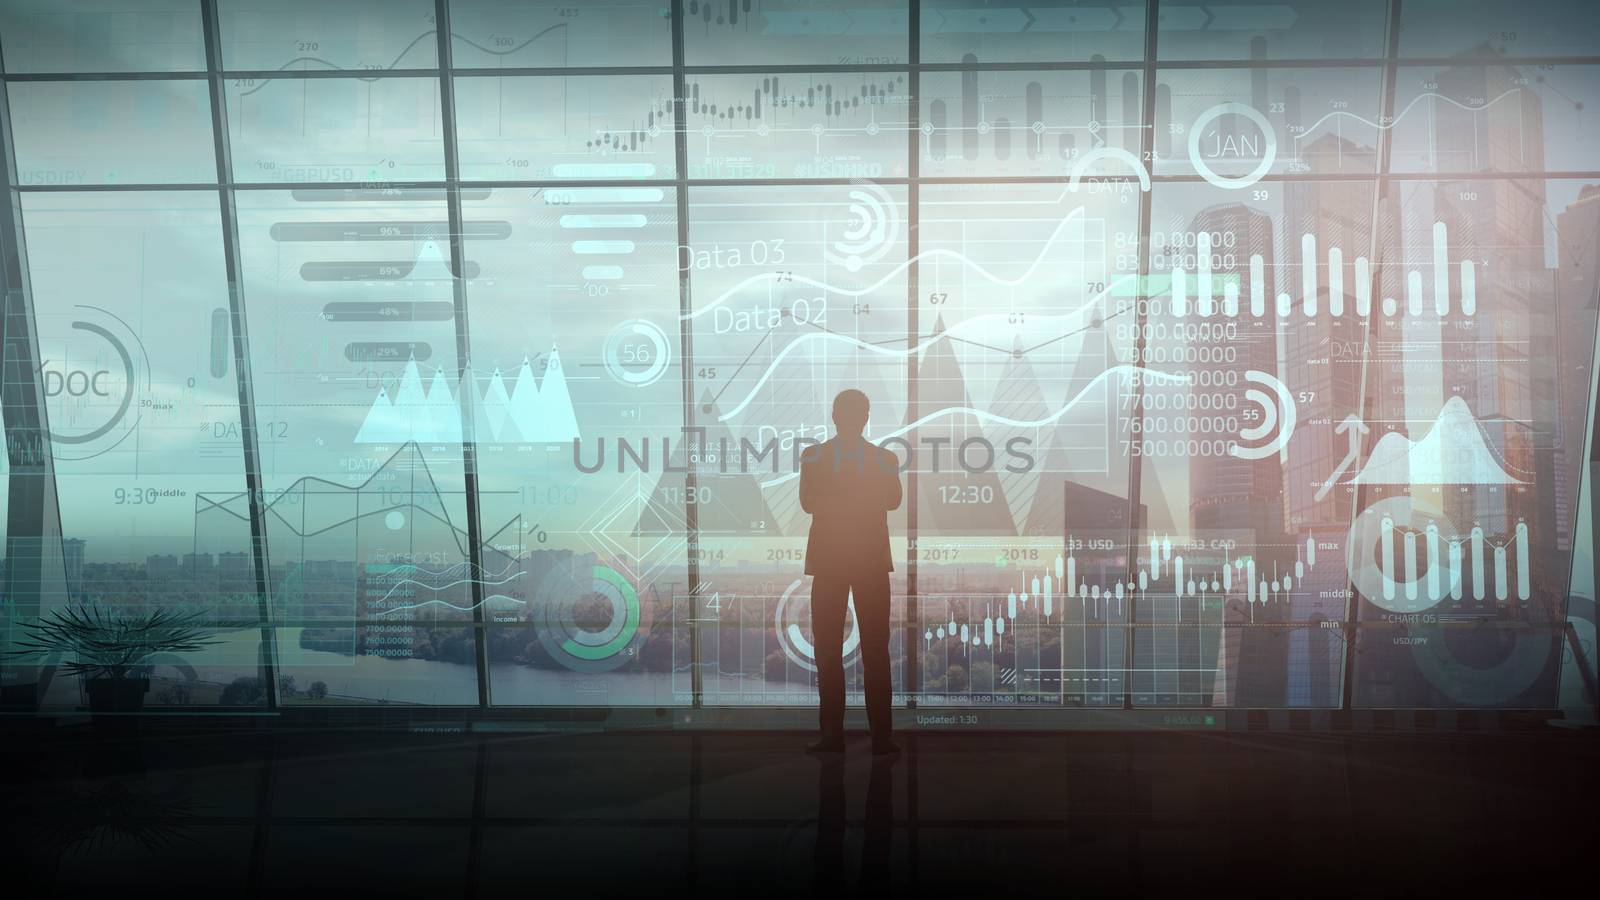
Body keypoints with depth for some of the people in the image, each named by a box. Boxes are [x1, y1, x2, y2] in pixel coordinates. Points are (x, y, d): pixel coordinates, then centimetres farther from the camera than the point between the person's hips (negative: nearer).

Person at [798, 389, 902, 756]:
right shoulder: (814, 456, 9)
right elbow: (808, 502, 0)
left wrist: (836, 497, -7)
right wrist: (861, 496, -2)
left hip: (871, 559, 0)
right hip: (828, 557, 0)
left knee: (875, 648, -1)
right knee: (827, 647, 0)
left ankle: (881, 735, -1)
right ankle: (832, 733, 3)